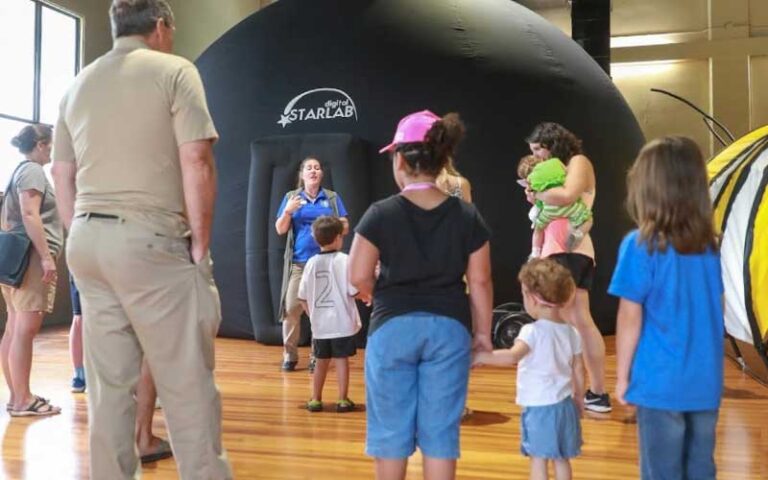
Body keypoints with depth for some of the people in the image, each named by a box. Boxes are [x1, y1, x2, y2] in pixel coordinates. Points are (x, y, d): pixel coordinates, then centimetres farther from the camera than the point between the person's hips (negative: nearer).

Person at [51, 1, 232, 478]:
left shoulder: (78, 84, 18)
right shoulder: (174, 70, 0)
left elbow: (63, 176, 18)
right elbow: (196, 161, -11)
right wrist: (200, 244, -6)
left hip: (88, 241, 7)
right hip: (150, 240, -6)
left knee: (109, 383, 10)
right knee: (187, 382, -2)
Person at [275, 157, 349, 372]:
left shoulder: (332, 198, 7)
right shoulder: (291, 197, 8)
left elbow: (345, 227, 5)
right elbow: (280, 230, 4)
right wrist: (287, 211, -14)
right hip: (298, 263, 0)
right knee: (291, 308, -5)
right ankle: (289, 355, 6)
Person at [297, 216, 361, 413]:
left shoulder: (311, 263, 1)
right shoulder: (344, 260, -10)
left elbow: (303, 297, 3)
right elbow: (353, 291, -13)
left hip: (320, 324, 4)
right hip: (342, 323, -4)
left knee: (321, 361, 15)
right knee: (341, 360, 5)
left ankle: (315, 399, 21)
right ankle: (343, 400, 10)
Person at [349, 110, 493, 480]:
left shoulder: (381, 213, -7)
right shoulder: (467, 216, -1)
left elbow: (358, 276, -7)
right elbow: (480, 282, 1)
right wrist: (483, 332, 11)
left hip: (393, 326, -1)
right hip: (449, 328, 2)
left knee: (392, 426, 13)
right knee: (441, 429, 10)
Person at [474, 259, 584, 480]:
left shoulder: (533, 331, -18)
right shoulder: (571, 332, 3)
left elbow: (512, 356, -33)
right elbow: (578, 369, 10)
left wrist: (481, 357, -26)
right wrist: (579, 397, 22)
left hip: (539, 407, -6)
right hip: (564, 404, 6)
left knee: (538, 460, 4)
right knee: (562, 459, 17)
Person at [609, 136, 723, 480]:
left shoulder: (641, 246, -14)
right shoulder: (710, 246, 3)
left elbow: (630, 318, -12)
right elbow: (715, 310, 10)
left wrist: (622, 375, -2)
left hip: (662, 383, -5)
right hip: (706, 382, 5)